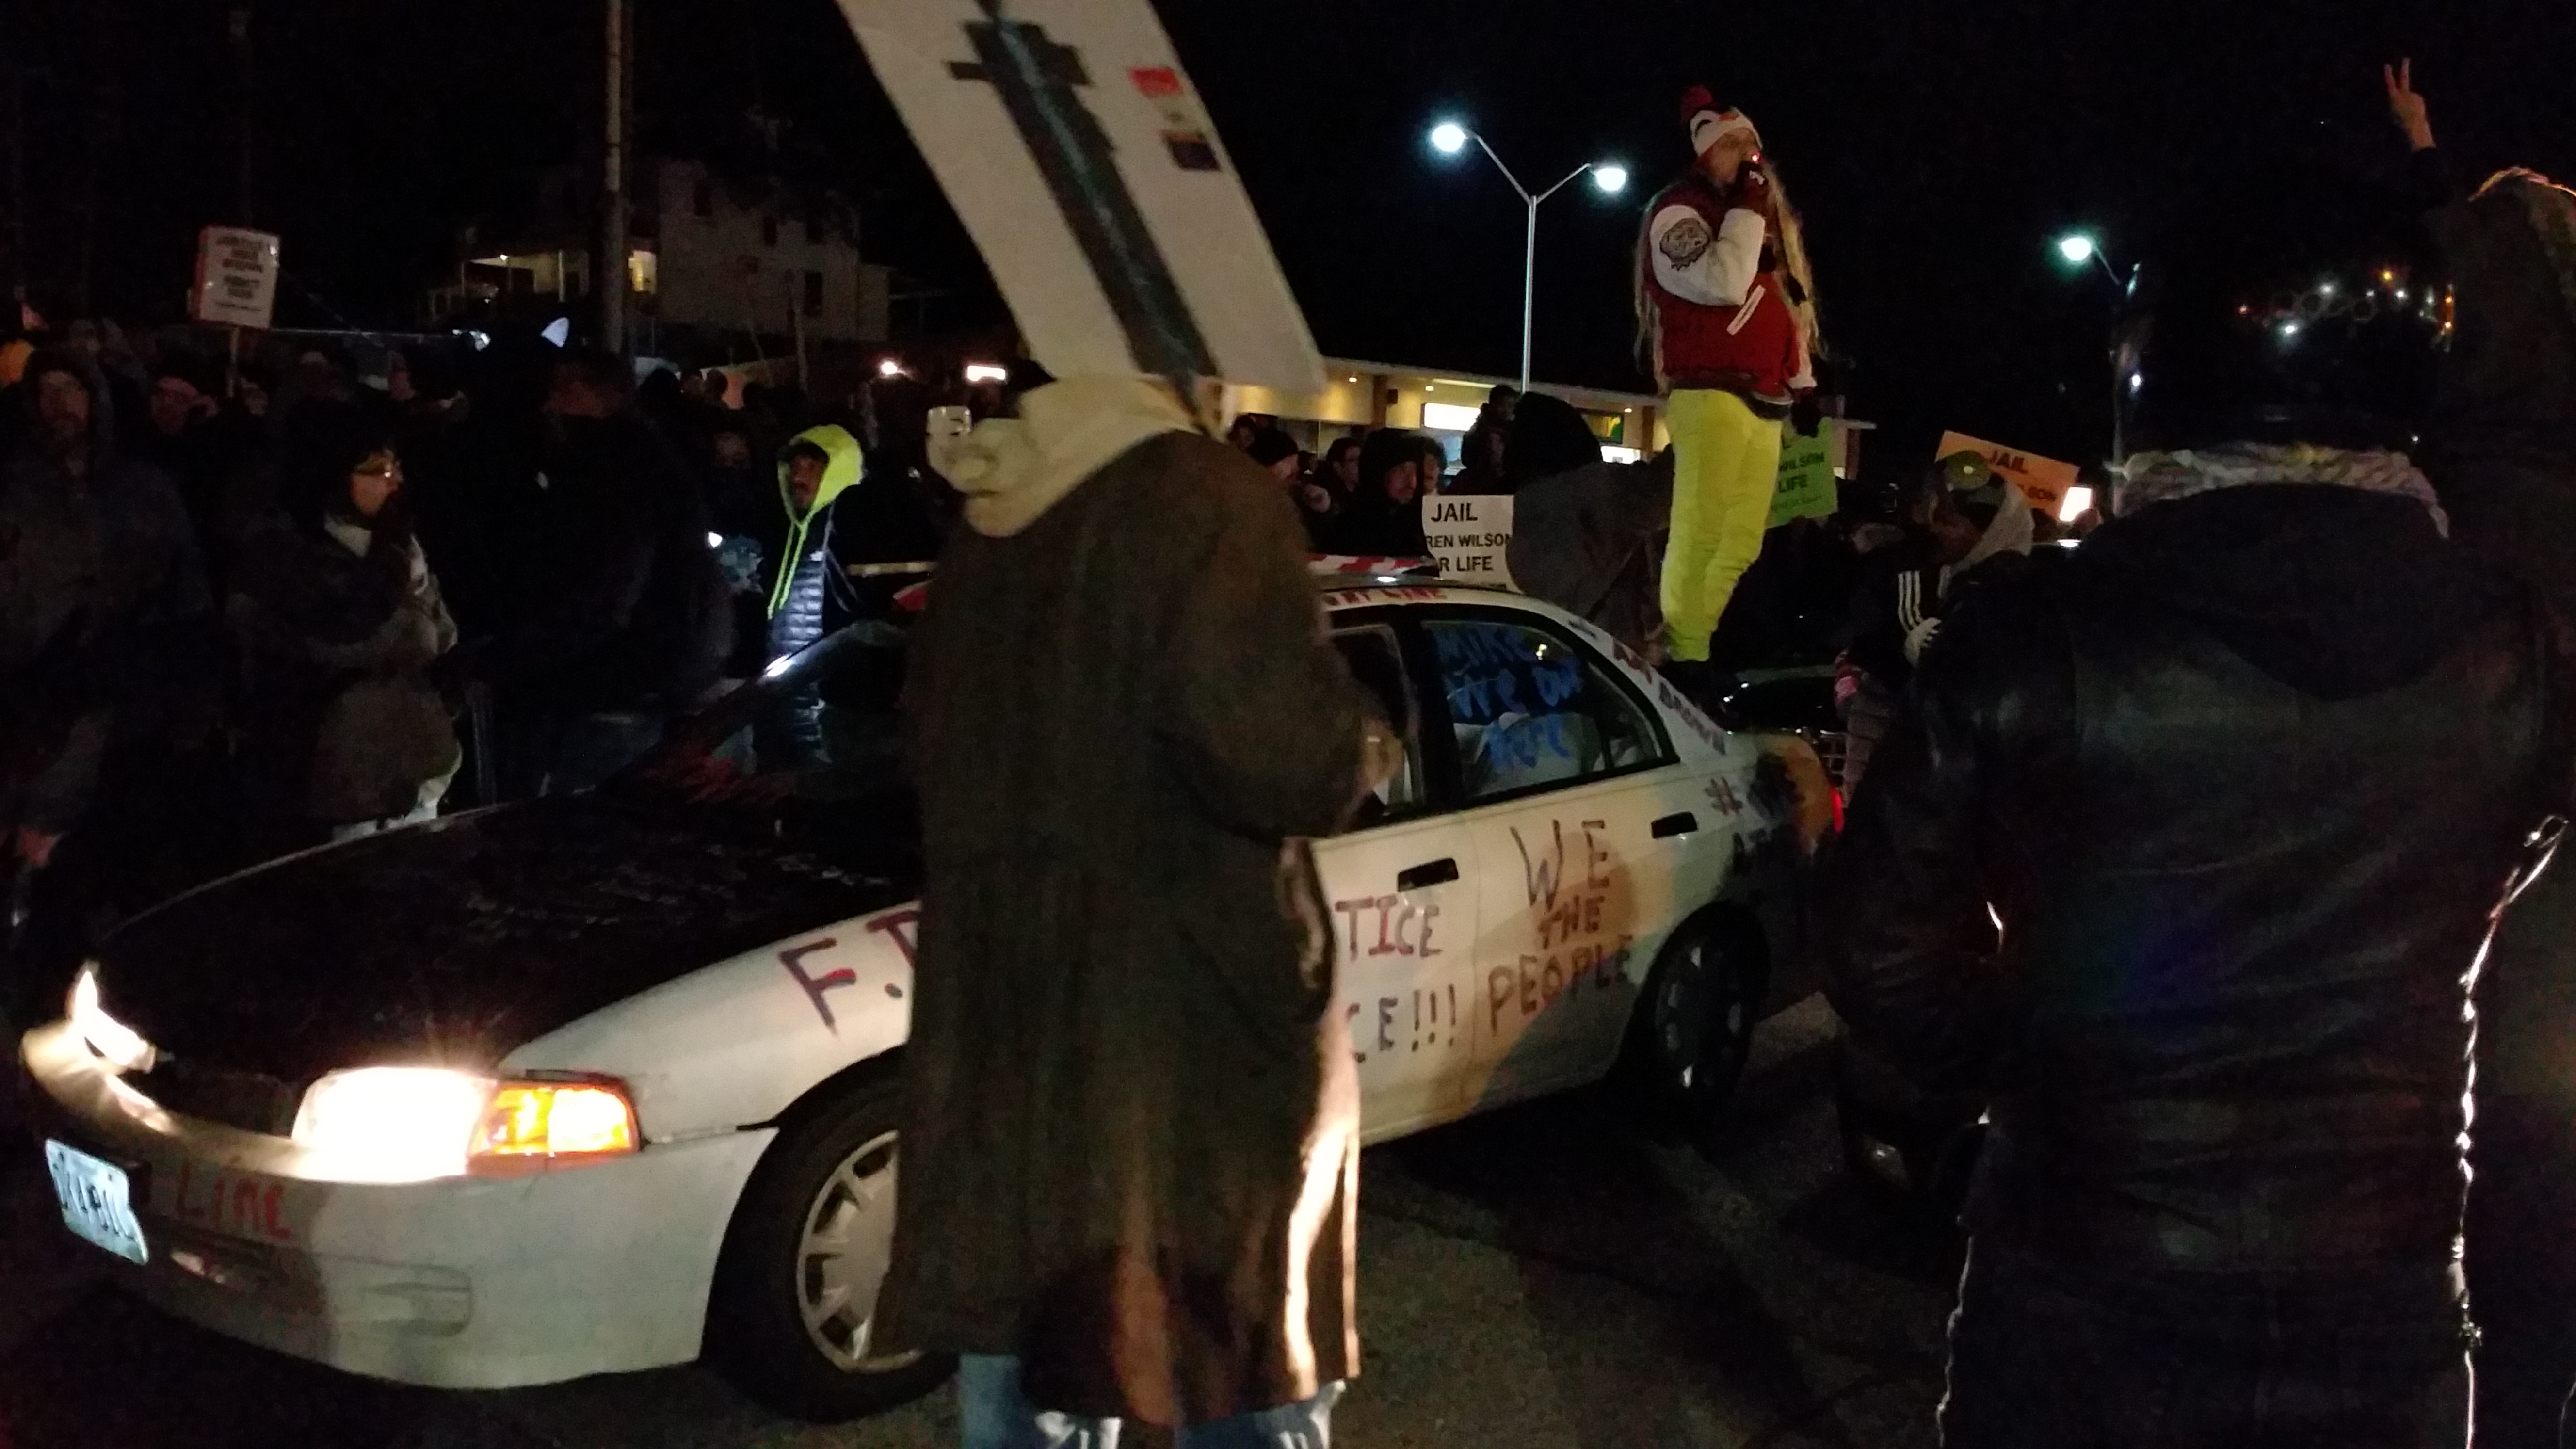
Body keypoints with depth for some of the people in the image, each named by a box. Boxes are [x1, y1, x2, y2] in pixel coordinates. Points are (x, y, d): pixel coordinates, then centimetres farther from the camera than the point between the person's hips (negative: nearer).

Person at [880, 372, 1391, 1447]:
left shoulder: (989, 537, 12)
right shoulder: (1199, 501, -9)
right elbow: (1268, 748, -22)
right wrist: (1362, 751, -1)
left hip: (997, 1037, 7)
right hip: (1189, 1041, -7)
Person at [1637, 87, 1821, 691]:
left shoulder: (1763, 216, 25)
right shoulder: (1679, 212, -2)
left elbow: (1786, 305, 28)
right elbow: (1722, 284, -19)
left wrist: (1804, 383, 23)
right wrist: (1746, 209, -10)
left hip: (1764, 399, 9)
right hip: (1711, 394, -8)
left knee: (1742, 541, 4)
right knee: (1699, 533, -16)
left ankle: (1716, 650, 6)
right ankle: (1684, 658, -17)